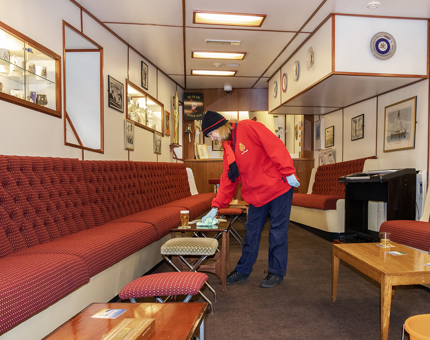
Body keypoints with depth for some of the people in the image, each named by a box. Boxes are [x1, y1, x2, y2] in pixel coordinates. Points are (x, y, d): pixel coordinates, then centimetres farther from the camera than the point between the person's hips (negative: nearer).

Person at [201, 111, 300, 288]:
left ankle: (277, 273, 17)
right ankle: (243, 271, 24)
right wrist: (216, 207, 7)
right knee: (252, 231, 12)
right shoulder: (228, 148, 10)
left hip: (278, 186, -7)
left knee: (277, 231, 3)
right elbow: (228, 179, 11)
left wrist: (288, 173, -22)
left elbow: (276, 146, -19)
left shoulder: (248, 127, -14)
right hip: (256, 194, 8)